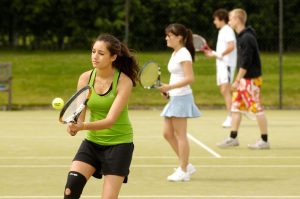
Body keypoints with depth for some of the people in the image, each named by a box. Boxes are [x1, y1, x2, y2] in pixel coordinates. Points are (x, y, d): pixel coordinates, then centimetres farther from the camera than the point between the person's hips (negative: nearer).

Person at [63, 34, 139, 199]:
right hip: (92, 142, 4)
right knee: (72, 185, -15)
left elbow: (110, 120, -26)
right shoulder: (85, 78, -6)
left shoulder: (124, 82, -18)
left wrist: (83, 126, -42)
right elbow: (79, 115, -4)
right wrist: (73, 126, -29)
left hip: (119, 143, -4)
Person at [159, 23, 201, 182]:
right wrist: (167, 90, 9)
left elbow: (190, 78, -22)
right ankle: (186, 165, 16)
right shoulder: (175, 54, 15)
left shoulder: (184, 54, -13)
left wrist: (170, 87, -25)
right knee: (168, 134, 9)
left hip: (182, 97, -10)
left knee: (180, 135, -4)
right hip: (174, 98, 10)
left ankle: (183, 171, 2)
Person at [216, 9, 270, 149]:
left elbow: (245, 63, -21)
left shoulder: (247, 38, -18)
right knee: (236, 107, 9)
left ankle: (264, 141, 2)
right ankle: (233, 138, 14)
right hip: (243, 79, 10)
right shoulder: (241, 36, 11)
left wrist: (237, 80, -19)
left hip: (251, 79, -10)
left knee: (257, 109, -4)